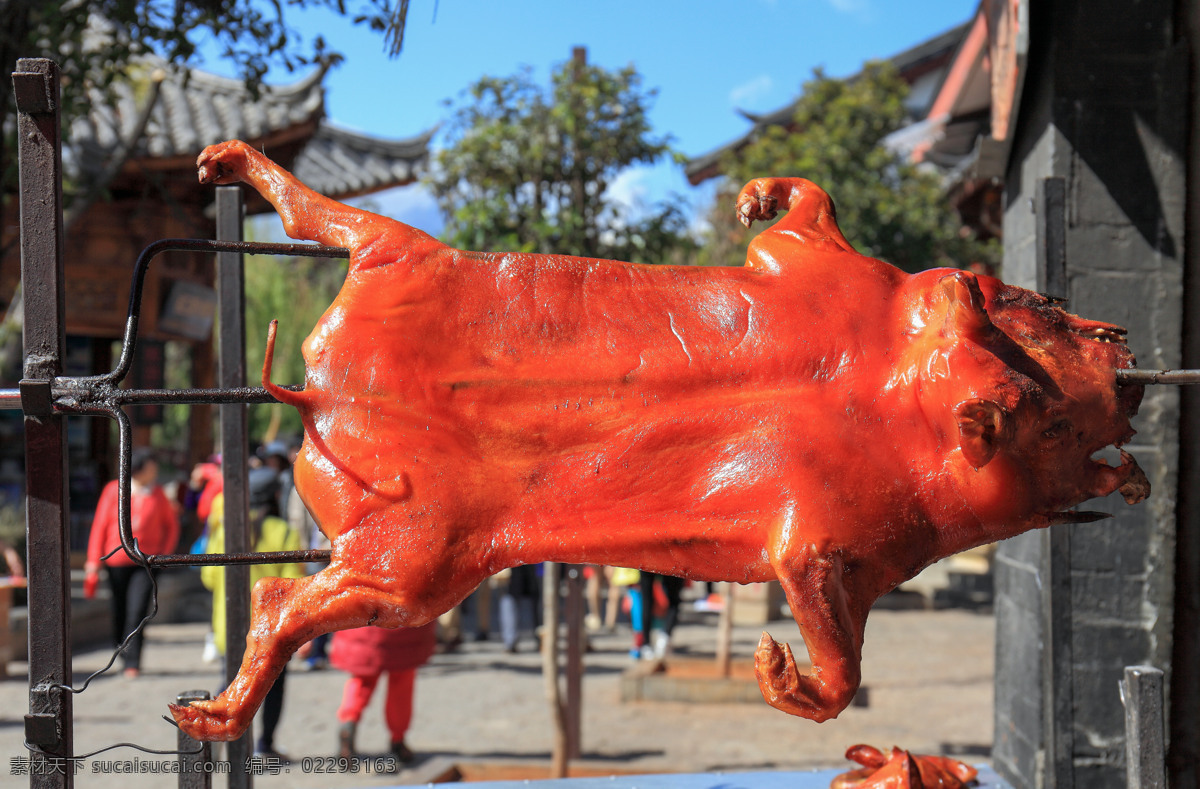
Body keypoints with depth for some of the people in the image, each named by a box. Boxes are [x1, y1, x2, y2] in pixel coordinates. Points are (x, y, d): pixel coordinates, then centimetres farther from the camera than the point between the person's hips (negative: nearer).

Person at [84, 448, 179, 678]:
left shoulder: (157, 494, 5)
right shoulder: (114, 491, 0)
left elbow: (171, 524, 19)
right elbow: (100, 527, 2)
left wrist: (165, 552, 6)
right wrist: (93, 564, -1)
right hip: (117, 561, 0)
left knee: (137, 612, -13)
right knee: (119, 613, 8)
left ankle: (132, 663, -11)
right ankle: (120, 655, 31)